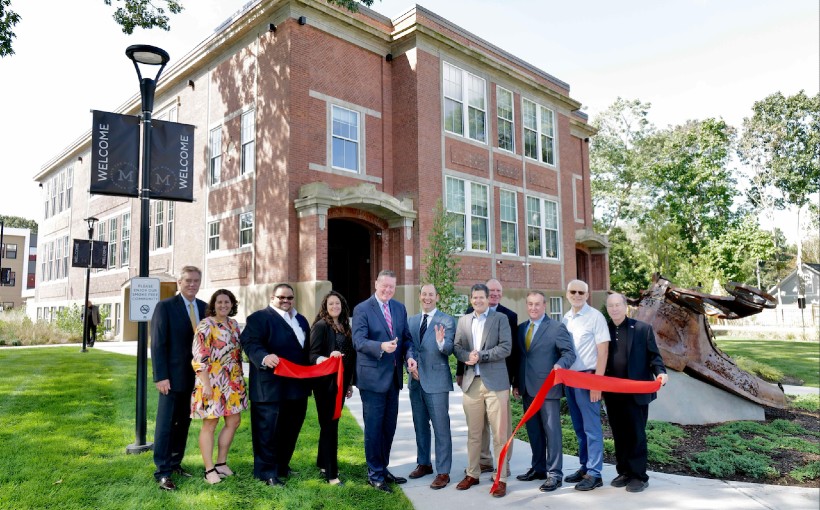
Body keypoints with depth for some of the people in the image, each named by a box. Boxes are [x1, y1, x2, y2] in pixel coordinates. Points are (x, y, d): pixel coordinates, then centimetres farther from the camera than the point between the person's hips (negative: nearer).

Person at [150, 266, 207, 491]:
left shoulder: (204, 307, 7)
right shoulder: (165, 307, -6)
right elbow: (158, 344, -9)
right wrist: (161, 377, -14)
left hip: (196, 376, 5)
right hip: (173, 376, -5)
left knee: (184, 423, 12)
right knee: (165, 424, 3)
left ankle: (175, 463, 25)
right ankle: (162, 472, 11)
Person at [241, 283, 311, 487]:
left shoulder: (301, 320, 19)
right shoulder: (259, 317, -5)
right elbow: (250, 342, -18)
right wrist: (264, 357, -36)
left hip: (297, 386, 8)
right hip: (270, 387, -7)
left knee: (291, 429, 15)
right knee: (268, 430, 1)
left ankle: (282, 465, 31)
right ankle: (267, 471, 13)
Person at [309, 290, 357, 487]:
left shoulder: (344, 327, 10)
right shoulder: (321, 326, -8)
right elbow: (312, 354, -13)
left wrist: (349, 383, 15)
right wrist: (327, 358, -32)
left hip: (340, 382, 6)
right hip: (325, 383, -6)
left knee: (331, 424, 14)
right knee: (329, 425, -2)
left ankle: (323, 462, 29)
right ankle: (331, 473, 6)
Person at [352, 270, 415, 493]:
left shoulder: (400, 308, 8)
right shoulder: (362, 309, -10)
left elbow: (406, 337, 10)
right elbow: (358, 341, -20)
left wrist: (409, 356, -10)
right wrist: (381, 346, -38)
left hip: (393, 376, 6)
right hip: (373, 377, -6)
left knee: (389, 427, 15)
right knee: (374, 427, 3)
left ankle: (383, 469, 32)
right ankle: (374, 474, 18)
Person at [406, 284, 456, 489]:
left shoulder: (447, 321, -6)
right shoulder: (411, 320, 10)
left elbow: (449, 350, -16)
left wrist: (442, 343, -36)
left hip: (437, 381, -5)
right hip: (416, 380, 6)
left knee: (441, 428, 0)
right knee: (420, 426, 18)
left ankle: (443, 472, 9)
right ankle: (424, 463, 33)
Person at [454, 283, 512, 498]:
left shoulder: (500, 318, 1)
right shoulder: (463, 320, 13)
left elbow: (506, 348, -9)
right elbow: (457, 347, 9)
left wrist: (480, 356, -15)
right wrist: (467, 356, -13)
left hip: (495, 382, -4)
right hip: (471, 382, 4)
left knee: (499, 433, 0)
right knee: (473, 433, 13)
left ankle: (501, 478, 10)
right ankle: (472, 474, 25)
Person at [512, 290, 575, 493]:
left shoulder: (556, 327, -5)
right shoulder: (521, 328, 12)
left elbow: (569, 352, -10)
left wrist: (560, 364, -31)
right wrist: (516, 383, 12)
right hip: (527, 388, 6)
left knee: (551, 430, -1)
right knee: (533, 431, 15)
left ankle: (554, 474, 8)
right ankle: (538, 468, 28)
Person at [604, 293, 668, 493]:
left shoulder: (643, 328, 0)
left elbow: (653, 355, 1)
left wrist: (660, 372, -17)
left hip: (636, 392, -3)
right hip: (612, 393, 3)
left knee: (636, 434, 1)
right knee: (619, 435, 11)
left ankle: (639, 476, 12)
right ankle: (624, 472, 23)